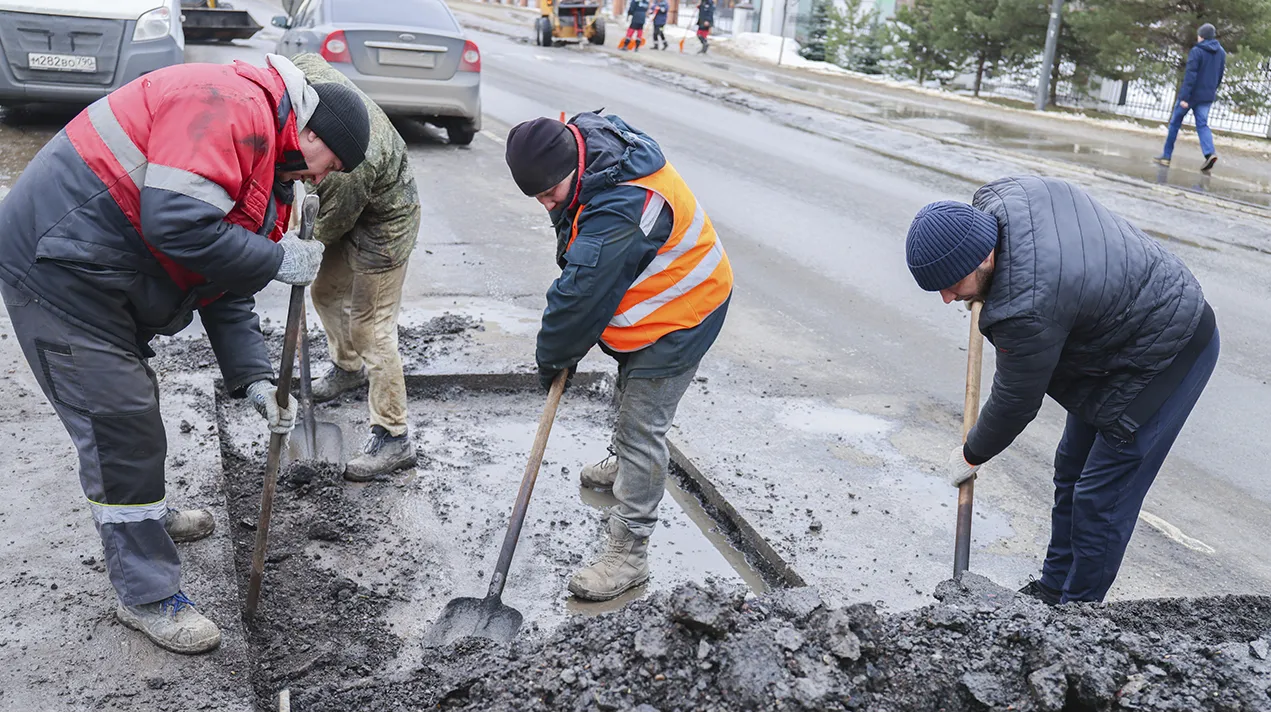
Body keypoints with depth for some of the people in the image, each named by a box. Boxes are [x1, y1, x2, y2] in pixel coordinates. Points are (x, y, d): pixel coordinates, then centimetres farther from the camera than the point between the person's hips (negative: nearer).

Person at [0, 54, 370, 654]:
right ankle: (147, 596, 10)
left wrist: (254, 378, 4)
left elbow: (228, 292, 13)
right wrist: (279, 259, -19)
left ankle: (146, 514, 50)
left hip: (107, 282, 10)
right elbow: (176, 224, -30)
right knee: (121, 425, -4)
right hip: (59, 267, -10)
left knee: (131, 405, 26)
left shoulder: (272, 168, 13)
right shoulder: (232, 107, -19)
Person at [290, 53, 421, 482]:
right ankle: (348, 368, 51)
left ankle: (393, 439, 4)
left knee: (372, 329, -6)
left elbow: (330, 226, -22)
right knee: (326, 291, 25)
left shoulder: (346, 167, -40)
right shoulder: (307, 69, -21)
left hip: (383, 226, -9)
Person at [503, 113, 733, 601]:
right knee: (629, 392, 31)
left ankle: (627, 553, 1)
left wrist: (551, 357, -16)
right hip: (645, 305, 10)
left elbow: (580, 297, -32)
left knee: (642, 429, -8)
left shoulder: (620, 213, -40)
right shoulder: (583, 137, -9)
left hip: (678, 319, -10)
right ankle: (622, 464, 58)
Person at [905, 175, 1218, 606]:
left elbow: (1015, 403, -20)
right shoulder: (1001, 195, -13)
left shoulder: (1028, 307, -36)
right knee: (1072, 470, 16)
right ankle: (1053, 591, 30)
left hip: (1165, 359, -10)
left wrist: (971, 456, -3)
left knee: (1101, 500, -6)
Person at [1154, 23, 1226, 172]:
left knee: (1175, 123, 9)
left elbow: (1190, 76, -18)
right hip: (1207, 97, 5)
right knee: (1202, 125, 3)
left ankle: (1166, 155, 14)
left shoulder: (1196, 51, -12)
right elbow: (1219, 76, 13)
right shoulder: (1221, 52, 8)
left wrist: (1184, 97, -20)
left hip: (1191, 94, -5)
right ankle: (1210, 153, -21)